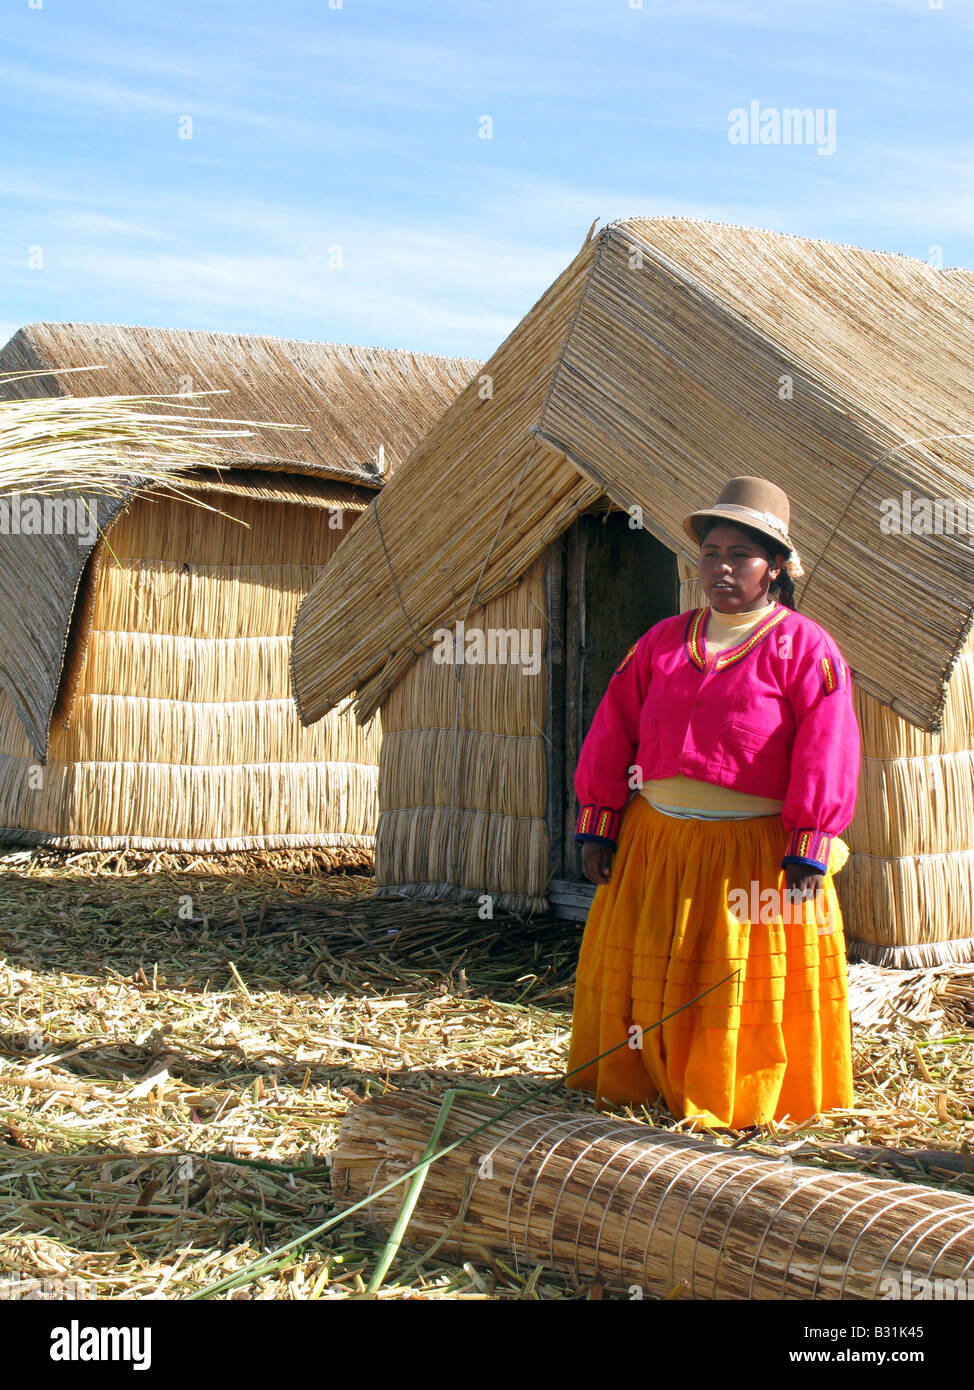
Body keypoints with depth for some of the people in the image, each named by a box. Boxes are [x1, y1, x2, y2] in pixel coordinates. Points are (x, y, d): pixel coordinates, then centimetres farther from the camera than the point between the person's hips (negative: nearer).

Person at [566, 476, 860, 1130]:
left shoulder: (804, 647, -4)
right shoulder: (663, 642, 10)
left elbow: (826, 752, -11)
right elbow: (612, 733, 10)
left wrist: (808, 850, -17)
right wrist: (598, 824, 5)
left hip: (755, 849, -4)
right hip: (655, 843, 5)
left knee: (748, 985, 3)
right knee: (645, 972, 12)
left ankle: (746, 1101, 19)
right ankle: (644, 1085, 29)